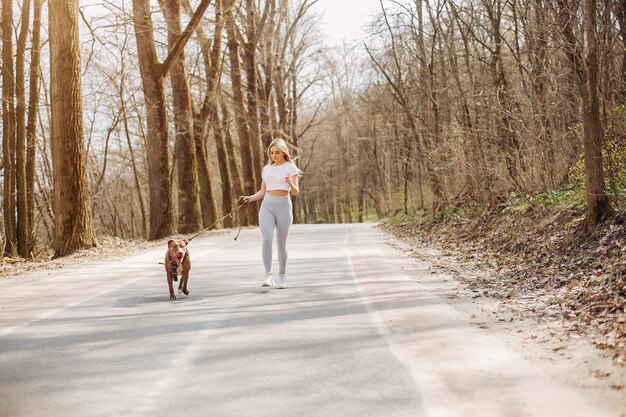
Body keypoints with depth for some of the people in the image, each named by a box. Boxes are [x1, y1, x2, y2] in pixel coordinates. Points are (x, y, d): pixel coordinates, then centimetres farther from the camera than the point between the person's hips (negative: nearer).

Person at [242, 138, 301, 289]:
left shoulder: (290, 167, 1)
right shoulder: (267, 169, 13)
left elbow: (296, 192, -7)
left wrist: (291, 184, -29)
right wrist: (250, 198, -2)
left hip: (283, 206, -2)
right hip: (267, 206, 2)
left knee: (281, 244, 3)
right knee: (266, 240, -17)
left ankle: (282, 276, 19)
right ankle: (268, 276, -20)